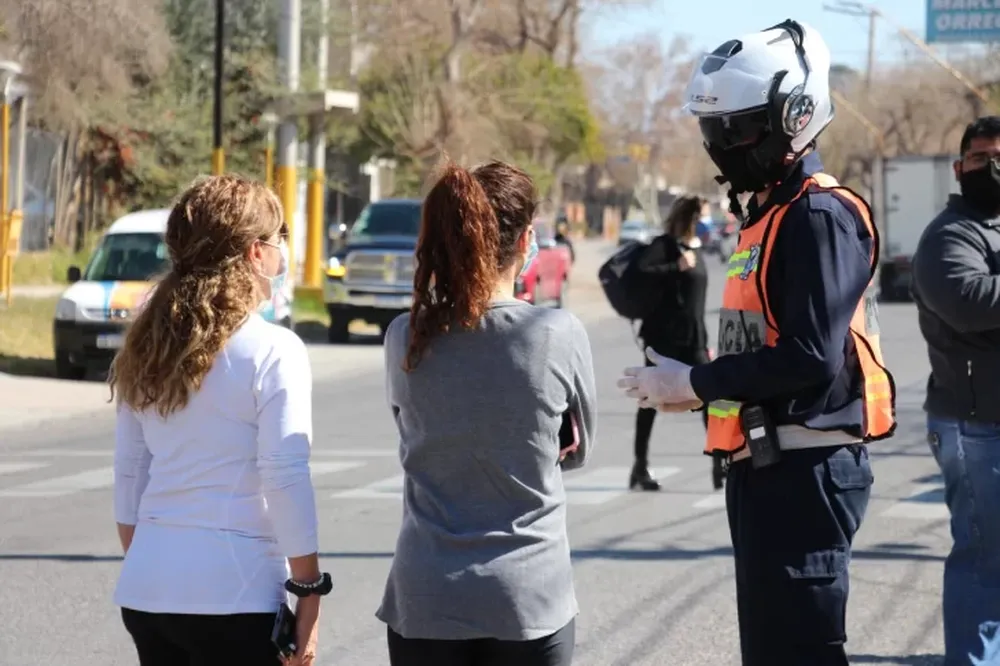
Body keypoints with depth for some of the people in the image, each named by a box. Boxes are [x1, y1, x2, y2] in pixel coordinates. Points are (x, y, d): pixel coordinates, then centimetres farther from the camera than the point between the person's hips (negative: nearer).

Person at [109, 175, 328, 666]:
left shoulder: (147, 349, 9)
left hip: (147, 589, 7)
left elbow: (128, 474, 13)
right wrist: (310, 592, -7)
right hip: (232, 594, -6)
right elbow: (285, 479, -12)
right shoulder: (271, 351, -9)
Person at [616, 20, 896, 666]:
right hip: (766, 466, 11)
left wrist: (695, 382, -15)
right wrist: (698, 388, 5)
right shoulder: (771, 214, 17)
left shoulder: (821, 217, -15)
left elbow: (812, 358, -23)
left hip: (807, 470, -10)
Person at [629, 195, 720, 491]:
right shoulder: (665, 245, -8)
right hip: (663, 337, -7)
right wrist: (676, 267, -25)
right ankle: (641, 466, 10)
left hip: (692, 339, 7)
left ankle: (720, 463, 0)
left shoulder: (695, 248, 14)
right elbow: (640, 272, -26)